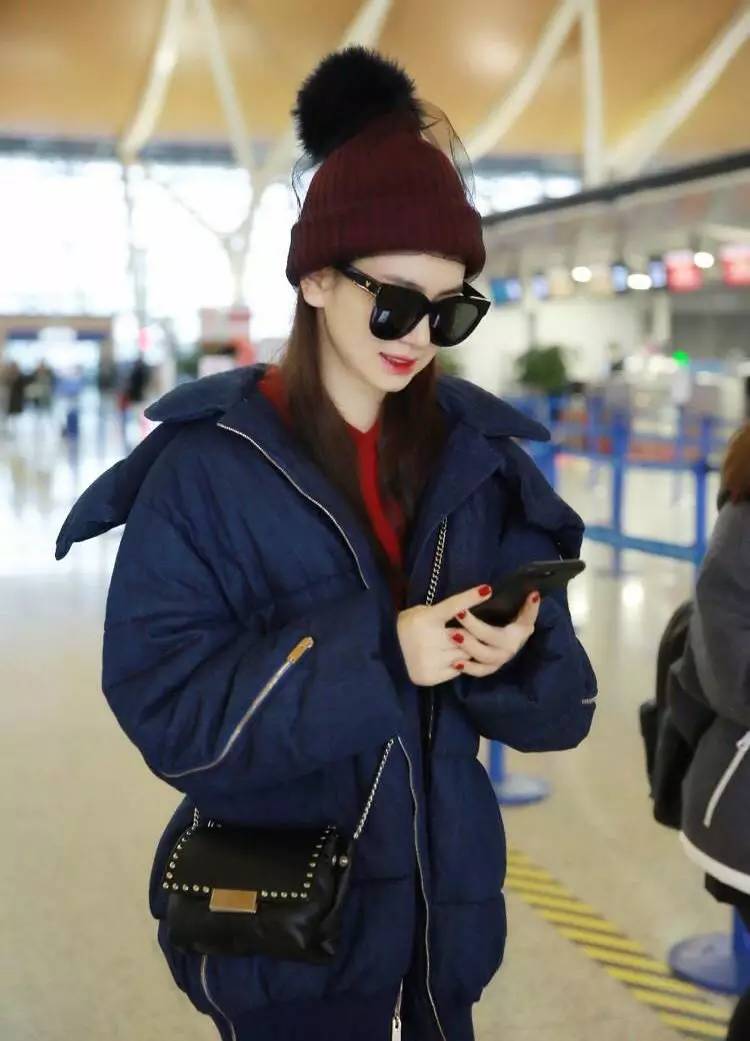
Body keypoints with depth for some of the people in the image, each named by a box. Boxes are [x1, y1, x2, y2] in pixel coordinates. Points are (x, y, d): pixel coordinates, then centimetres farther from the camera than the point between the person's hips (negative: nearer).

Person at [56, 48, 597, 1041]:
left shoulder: (475, 453, -2)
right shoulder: (207, 464, -14)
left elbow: (558, 704, -1)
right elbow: (168, 708, -19)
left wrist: (513, 653, -24)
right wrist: (375, 655, -29)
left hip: (444, 906, 4)